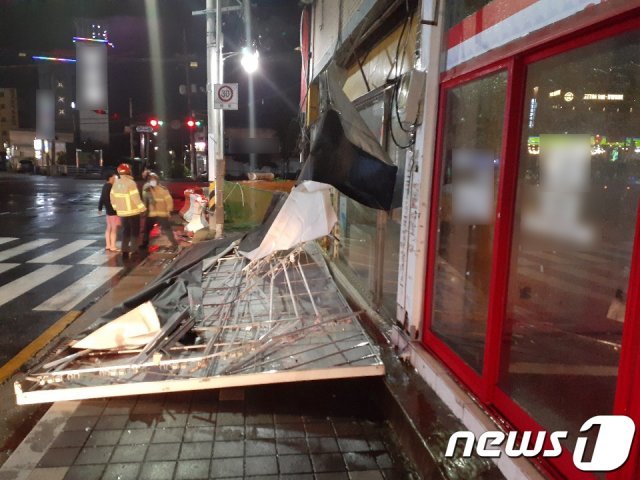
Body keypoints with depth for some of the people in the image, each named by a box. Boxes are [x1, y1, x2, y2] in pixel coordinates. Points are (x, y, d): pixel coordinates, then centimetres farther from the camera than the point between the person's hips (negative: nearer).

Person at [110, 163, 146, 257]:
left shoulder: (116, 183, 3)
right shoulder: (131, 183, -18)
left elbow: (112, 197, 10)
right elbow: (136, 198, -21)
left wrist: (116, 208, 22)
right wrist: (142, 208, -11)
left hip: (122, 212, 6)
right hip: (133, 212, -6)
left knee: (125, 232, 16)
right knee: (135, 232, 4)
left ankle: (125, 251, 15)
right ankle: (133, 251, 1)